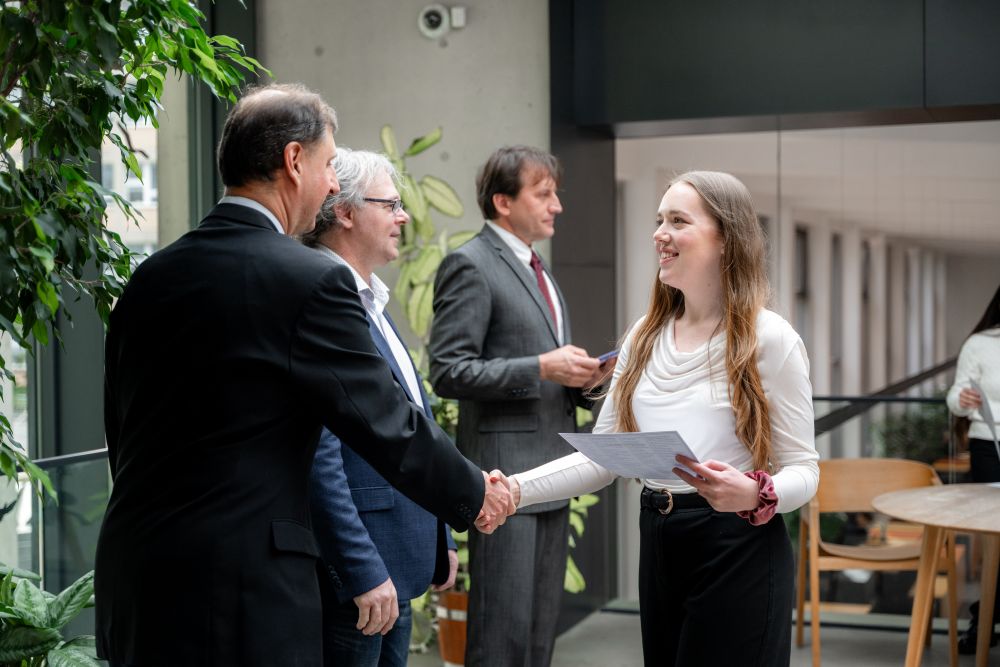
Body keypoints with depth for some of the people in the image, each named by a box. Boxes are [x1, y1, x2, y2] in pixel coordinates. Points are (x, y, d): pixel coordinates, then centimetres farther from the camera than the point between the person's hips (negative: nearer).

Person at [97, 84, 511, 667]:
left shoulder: (149, 278, 7)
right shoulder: (311, 282, -14)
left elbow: (123, 432, 14)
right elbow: (389, 424, -9)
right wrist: (475, 494, 7)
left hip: (132, 575, 7)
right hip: (240, 589, -7)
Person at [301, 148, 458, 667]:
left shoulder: (371, 299, 15)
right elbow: (317, 455, -24)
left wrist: (438, 540, 20)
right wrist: (363, 574, -24)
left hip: (391, 571, 10)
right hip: (349, 577, -10)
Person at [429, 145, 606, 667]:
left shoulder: (538, 270, 19)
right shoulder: (470, 265, -9)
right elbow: (448, 372, -16)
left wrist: (578, 377, 4)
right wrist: (541, 368, -19)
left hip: (551, 474, 9)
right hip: (505, 473, -8)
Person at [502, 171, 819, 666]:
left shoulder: (770, 339, -9)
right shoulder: (645, 336, 7)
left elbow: (803, 469, -7)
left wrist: (755, 495, -28)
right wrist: (519, 488, -7)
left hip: (738, 552, -5)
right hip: (658, 546, 5)